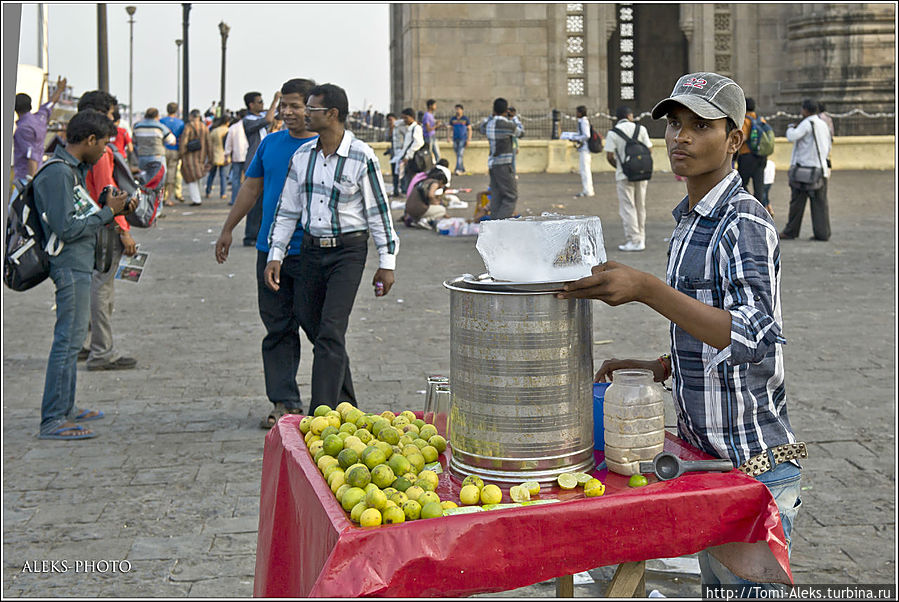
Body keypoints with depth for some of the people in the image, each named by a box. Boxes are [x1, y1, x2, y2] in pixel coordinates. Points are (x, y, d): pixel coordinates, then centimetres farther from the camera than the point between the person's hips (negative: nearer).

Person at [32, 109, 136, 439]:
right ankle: (52, 421, -7)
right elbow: (67, 228, -22)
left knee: (72, 339, 17)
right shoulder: (58, 173, -18)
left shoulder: (73, 169, 14)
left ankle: (66, 407, 28)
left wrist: (114, 207, 7)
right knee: (68, 340, -10)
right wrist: (107, 212, -15)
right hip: (70, 266, -11)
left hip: (79, 266, 11)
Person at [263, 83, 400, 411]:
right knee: (312, 325, 10)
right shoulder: (302, 155, 6)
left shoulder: (361, 157, -9)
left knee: (331, 332, -13)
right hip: (312, 249, 6)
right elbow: (287, 209, 11)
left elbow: (378, 210, -5)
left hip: (348, 251, -6)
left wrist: (386, 263, -6)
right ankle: (345, 404, 26)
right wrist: (275, 256, 6)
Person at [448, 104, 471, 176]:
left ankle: (458, 170, -23)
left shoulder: (466, 119, 0)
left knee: (460, 154, -16)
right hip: (455, 139, 4)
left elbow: (469, 130, 2)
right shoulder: (452, 119, 9)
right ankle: (462, 169, 24)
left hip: (463, 139, -4)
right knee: (458, 155, 10)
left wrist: (468, 140, -7)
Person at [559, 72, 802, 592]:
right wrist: (659, 368, 9)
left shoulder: (746, 223, -17)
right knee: (716, 586, 19)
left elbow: (755, 336, -33)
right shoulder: (691, 221, 12)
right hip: (706, 452, 9)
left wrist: (647, 289, -41)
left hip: (752, 462, -9)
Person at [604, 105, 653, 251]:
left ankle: (634, 240, -4)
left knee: (627, 208, 0)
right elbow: (648, 150, 2)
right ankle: (641, 238, 19)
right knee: (640, 206, 14)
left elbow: (609, 156, -8)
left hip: (624, 175, -3)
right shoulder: (640, 129, 3)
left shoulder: (613, 133, -5)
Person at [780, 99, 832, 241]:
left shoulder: (807, 123, -10)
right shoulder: (823, 124, 15)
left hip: (804, 166, -7)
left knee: (797, 201, 0)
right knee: (820, 202, 5)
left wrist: (790, 127, -1)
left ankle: (790, 232, 6)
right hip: (821, 168, 7)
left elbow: (792, 137, -21)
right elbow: (828, 148, 21)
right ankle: (822, 233, 1)